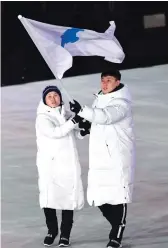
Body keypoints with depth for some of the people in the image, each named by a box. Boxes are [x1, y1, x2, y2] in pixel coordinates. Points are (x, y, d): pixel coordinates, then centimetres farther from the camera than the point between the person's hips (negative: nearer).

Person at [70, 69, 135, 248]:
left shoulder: (122, 103, -13)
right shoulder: (99, 99, 12)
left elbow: (106, 117, -30)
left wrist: (82, 110, -42)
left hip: (118, 157, -7)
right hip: (99, 157, 7)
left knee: (118, 195, -2)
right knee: (97, 196, 8)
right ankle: (118, 226, 28)